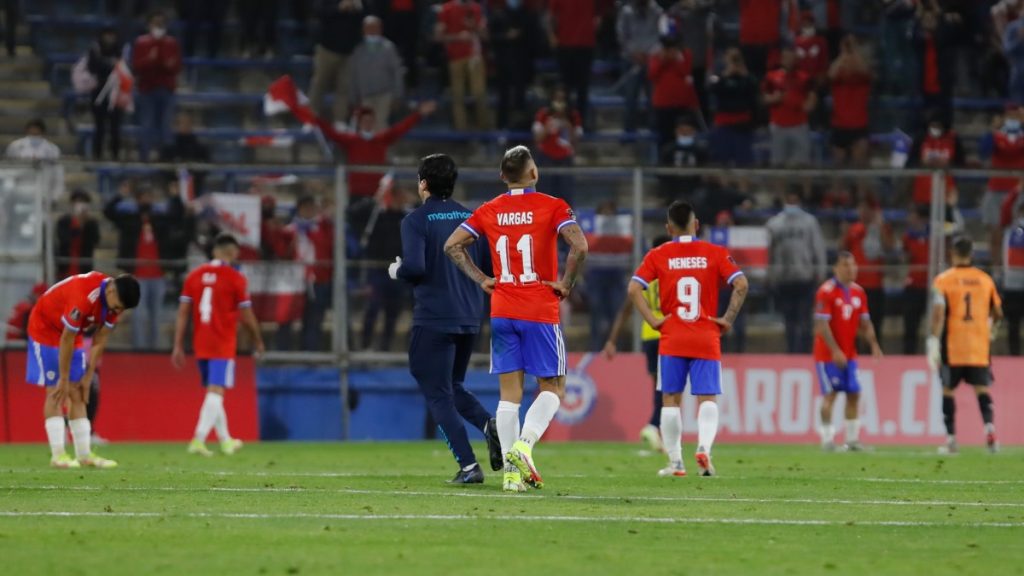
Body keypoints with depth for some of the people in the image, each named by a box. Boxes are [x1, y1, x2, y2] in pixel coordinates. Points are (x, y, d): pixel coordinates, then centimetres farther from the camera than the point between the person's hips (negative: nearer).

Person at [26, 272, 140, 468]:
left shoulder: (114, 299, -13)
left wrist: (88, 376, -4)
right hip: (45, 328, -7)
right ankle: (58, 455, -17)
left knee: (78, 393, 3)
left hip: (72, 333, 7)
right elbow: (66, 340, -29)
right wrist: (64, 380, -22)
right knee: (56, 392, -14)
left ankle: (84, 454, 3)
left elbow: (99, 342, -4)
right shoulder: (83, 296, -38)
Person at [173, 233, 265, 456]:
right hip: (223, 346, -5)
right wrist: (258, 341, 12)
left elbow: (182, 313, 5)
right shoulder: (236, 278, -7)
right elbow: (247, 316, -3)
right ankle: (199, 440, -22)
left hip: (200, 345, 5)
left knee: (214, 392, 17)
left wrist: (178, 346, 7)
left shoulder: (194, 276, 7)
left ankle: (225, 440, 28)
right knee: (215, 392, -9)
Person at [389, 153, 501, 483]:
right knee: (452, 386, 22)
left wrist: (397, 272, 2)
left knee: (438, 395, 2)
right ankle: (489, 423, -7)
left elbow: (414, 267, -20)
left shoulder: (416, 221, -8)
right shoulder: (470, 218, 8)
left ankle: (468, 466, -9)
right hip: (469, 318, 6)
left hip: (433, 319, -6)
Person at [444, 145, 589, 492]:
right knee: (552, 387, 7)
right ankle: (523, 446, -16)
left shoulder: (489, 212, 6)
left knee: (510, 392, 5)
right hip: (541, 312, -4)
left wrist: (480, 279, 7)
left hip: (502, 312, 4)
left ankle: (512, 471, -1)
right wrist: (566, 283, -7)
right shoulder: (552, 207, -6)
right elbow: (579, 246, -20)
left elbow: (452, 245, 5)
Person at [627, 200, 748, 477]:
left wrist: (653, 320, -3)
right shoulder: (715, 253, 2)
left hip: (671, 340, 0)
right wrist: (728, 319, -1)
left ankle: (675, 462, 7)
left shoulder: (658, 255, 3)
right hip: (707, 340, 0)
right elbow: (741, 285, -8)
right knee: (707, 398, 2)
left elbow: (634, 289, -7)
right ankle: (704, 446, -23)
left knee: (671, 399, 8)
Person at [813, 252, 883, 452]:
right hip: (828, 354, -7)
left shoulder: (858, 292, 9)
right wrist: (835, 351, -22)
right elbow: (822, 325, -17)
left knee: (854, 394, 4)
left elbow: (865, 323, 15)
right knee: (830, 394, -8)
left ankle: (852, 438, 10)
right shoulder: (826, 292, -13)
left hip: (849, 354, 7)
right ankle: (827, 438, -3)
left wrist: (873, 344, 0)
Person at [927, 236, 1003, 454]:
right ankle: (989, 427, -19)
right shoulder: (985, 279, 7)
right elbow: (997, 314, 14)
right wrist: (991, 331, 33)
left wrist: (933, 343, -13)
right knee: (982, 389, 4)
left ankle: (951, 439, 8)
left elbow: (938, 313, -13)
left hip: (952, 347, -2)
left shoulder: (943, 280, -4)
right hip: (979, 347, 2)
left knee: (948, 391, 9)